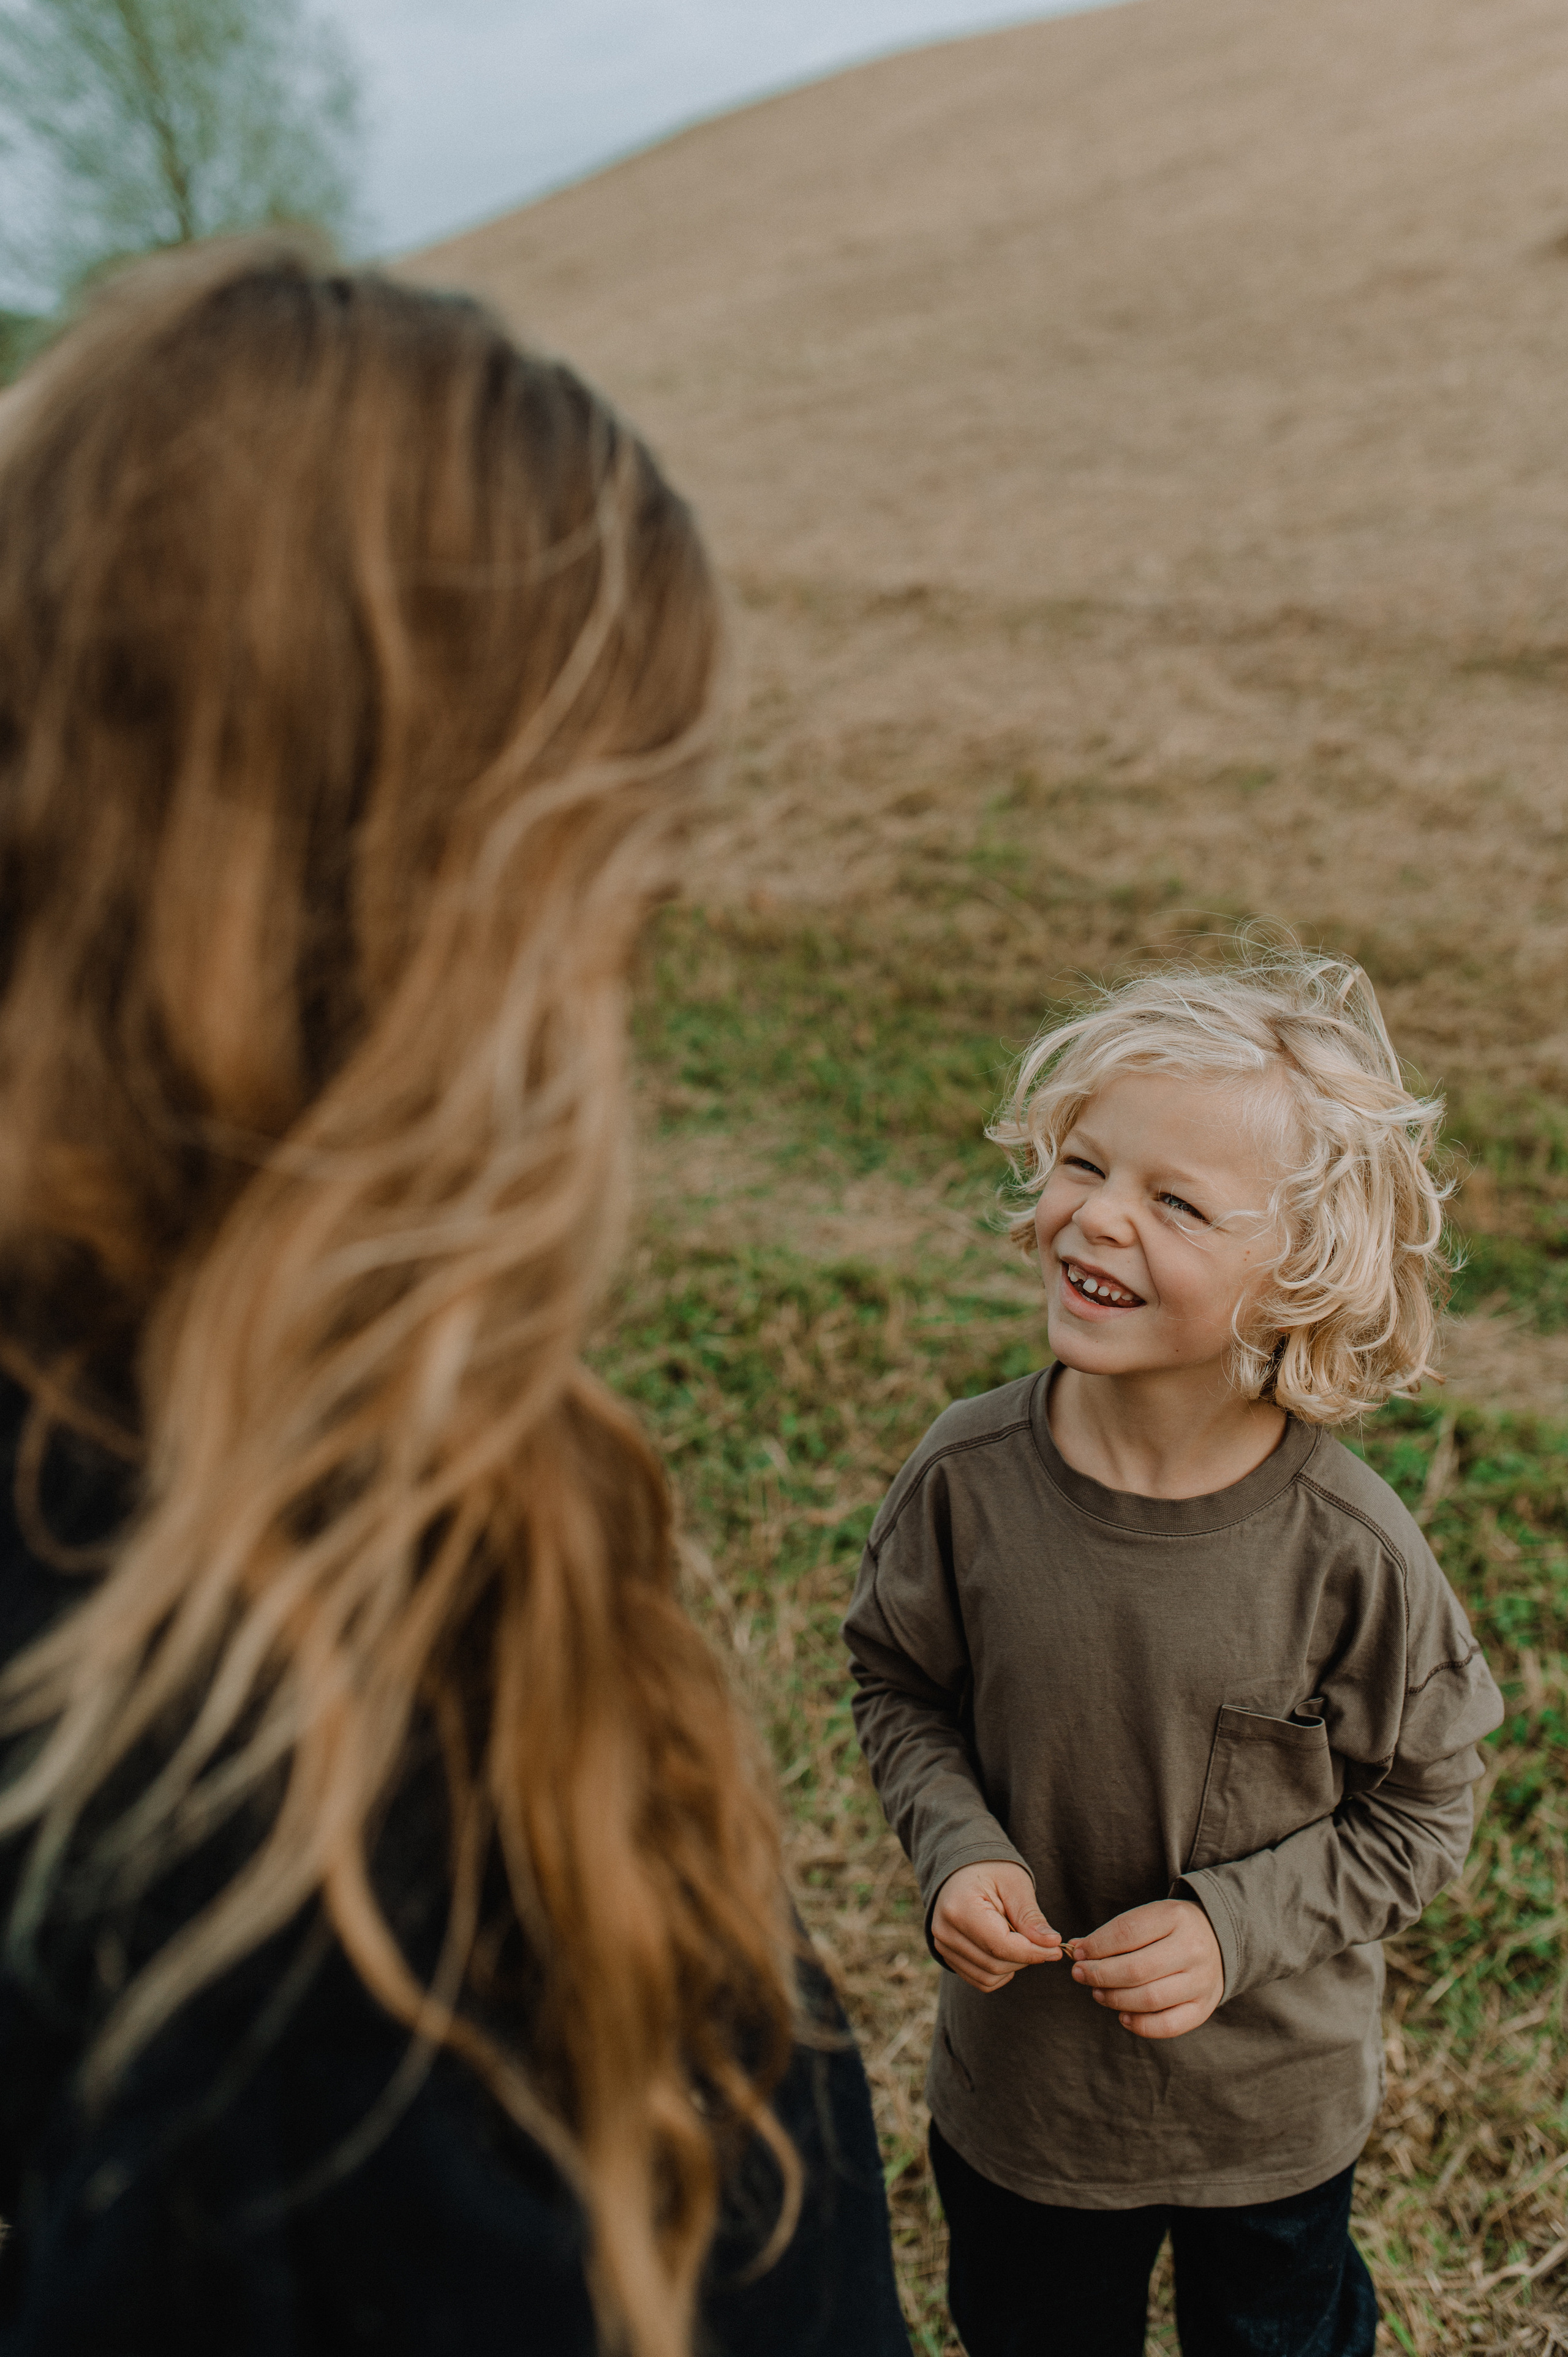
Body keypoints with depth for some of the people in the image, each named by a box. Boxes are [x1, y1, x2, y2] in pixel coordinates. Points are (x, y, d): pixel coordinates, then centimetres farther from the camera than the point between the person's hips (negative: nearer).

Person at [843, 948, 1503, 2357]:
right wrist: (959, 1850, -19)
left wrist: (1232, 1927, -22)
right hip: (1018, 2080, 2)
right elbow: (900, 1685, -4)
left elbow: (1418, 1815, -11)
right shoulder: (969, 1476, -22)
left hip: (1274, 2099, -1)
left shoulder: (1349, 1552, -27)